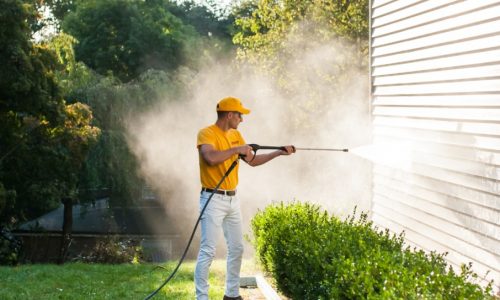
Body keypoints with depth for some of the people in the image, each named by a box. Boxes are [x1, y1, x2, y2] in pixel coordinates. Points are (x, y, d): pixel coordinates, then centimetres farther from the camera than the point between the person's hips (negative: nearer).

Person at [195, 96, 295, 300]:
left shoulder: (236, 135, 12)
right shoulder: (206, 134, -13)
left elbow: (252, 161, 18)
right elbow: (211, 158, -31)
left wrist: (279, 153, 13)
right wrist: (236, 149, -22)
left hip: (232, 199, 8)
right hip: (213, 199, -8)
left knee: (237, 249, 13)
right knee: (208, 251, -8)